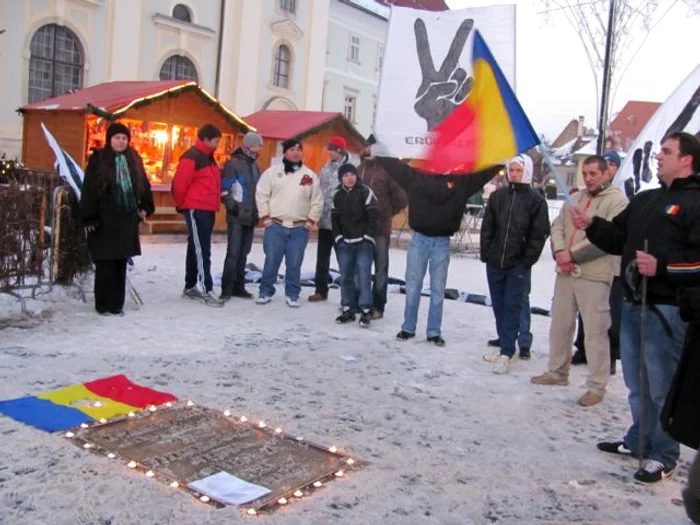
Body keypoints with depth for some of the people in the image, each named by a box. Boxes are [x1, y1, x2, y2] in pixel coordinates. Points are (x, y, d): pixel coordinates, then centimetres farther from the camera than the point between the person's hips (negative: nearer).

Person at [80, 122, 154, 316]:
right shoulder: (97, 160, -3)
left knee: (121, 264, 8)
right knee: (105, 264, -3)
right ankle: (103, 305, 7)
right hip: (104, 220, -5)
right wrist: (89, 217, -11)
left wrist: (145, 207, 11)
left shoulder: (133, 160, 12)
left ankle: (117, 304, 16)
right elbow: (89, 189, -6)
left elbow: (143, 185, 20)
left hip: (127, 220, 5)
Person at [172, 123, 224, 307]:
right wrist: (182, 205, -2)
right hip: (196, 210, -9)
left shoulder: (208, 157, 16)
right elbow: (179, 183, -16)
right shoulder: (191, 157, -14)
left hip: (207, 210, 9)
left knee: (196, 249, 14)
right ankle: (206, 290, -8)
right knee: (201, 251, -9)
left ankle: (190, 287, 22)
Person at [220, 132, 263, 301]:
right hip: (237, 217, -7)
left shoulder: (254, 165, 16)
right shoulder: (234, 163, -8)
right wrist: (231, 204, -17)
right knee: (233, 253, -8)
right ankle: (227, 288, -4)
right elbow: (224, 188, -11)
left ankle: (238, 286, 17)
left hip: (250, 216, 7)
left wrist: (259, 208, 15)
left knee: (243, 253, 11)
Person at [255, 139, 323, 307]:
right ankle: (266, 291, 14)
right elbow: (261, 194, 1)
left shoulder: (310, 176, 6)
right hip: (275, 226, -1)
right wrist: (266, 217, -2)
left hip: (299, 228, 1)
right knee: (271, 261, 2)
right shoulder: (272, 172, 1)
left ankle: (292, 294, 16)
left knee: (294, 263, 4)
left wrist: (310, 221, 3)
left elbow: (317, 201, 8)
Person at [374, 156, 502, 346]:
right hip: (419, 239, 0)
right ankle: (408, 328, 18)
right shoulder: (416, 176, 4)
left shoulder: (460, 181, 5)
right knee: (412, 287, 7)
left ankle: (434, 332, 14)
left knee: (438, 289, 6)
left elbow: (484, 172, 7)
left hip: (442, 243, 0)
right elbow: (392, 164, 8)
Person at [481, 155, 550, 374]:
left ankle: (506, 353, -3)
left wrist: (528, 261, -11)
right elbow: (487, 226, 8)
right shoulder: (497, 196, 8)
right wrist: (485, 253, 1)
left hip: (518, 264, -4)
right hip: (494, 262, 4)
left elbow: (539, 233, -6)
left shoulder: (536, 199, -3)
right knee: (498, 306, 10)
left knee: (512, 307, -4)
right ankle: (506, 346, 22)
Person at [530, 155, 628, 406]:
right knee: (560, 325, 15)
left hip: (594, 275, -7)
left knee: (595, 332, -4)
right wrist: (559, 251, -7)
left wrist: (573, 254, -13)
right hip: (565, 272, 7)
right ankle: (557, 372, 31)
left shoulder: (617, 201, -5)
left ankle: (597, 386, 6)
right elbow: (557, 226, 12)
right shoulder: (575, 199, 18)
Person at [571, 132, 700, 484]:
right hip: (633, 304, 9)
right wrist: (591, 226, 7)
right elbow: (618, 239, 21)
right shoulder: (645, 200, 18)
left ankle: (664, 457, 12)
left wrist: (662, 266, -26)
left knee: (661, 385, -1)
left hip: (668, 309, -8)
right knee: (636, 382, 18)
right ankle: (638, 441, 33)